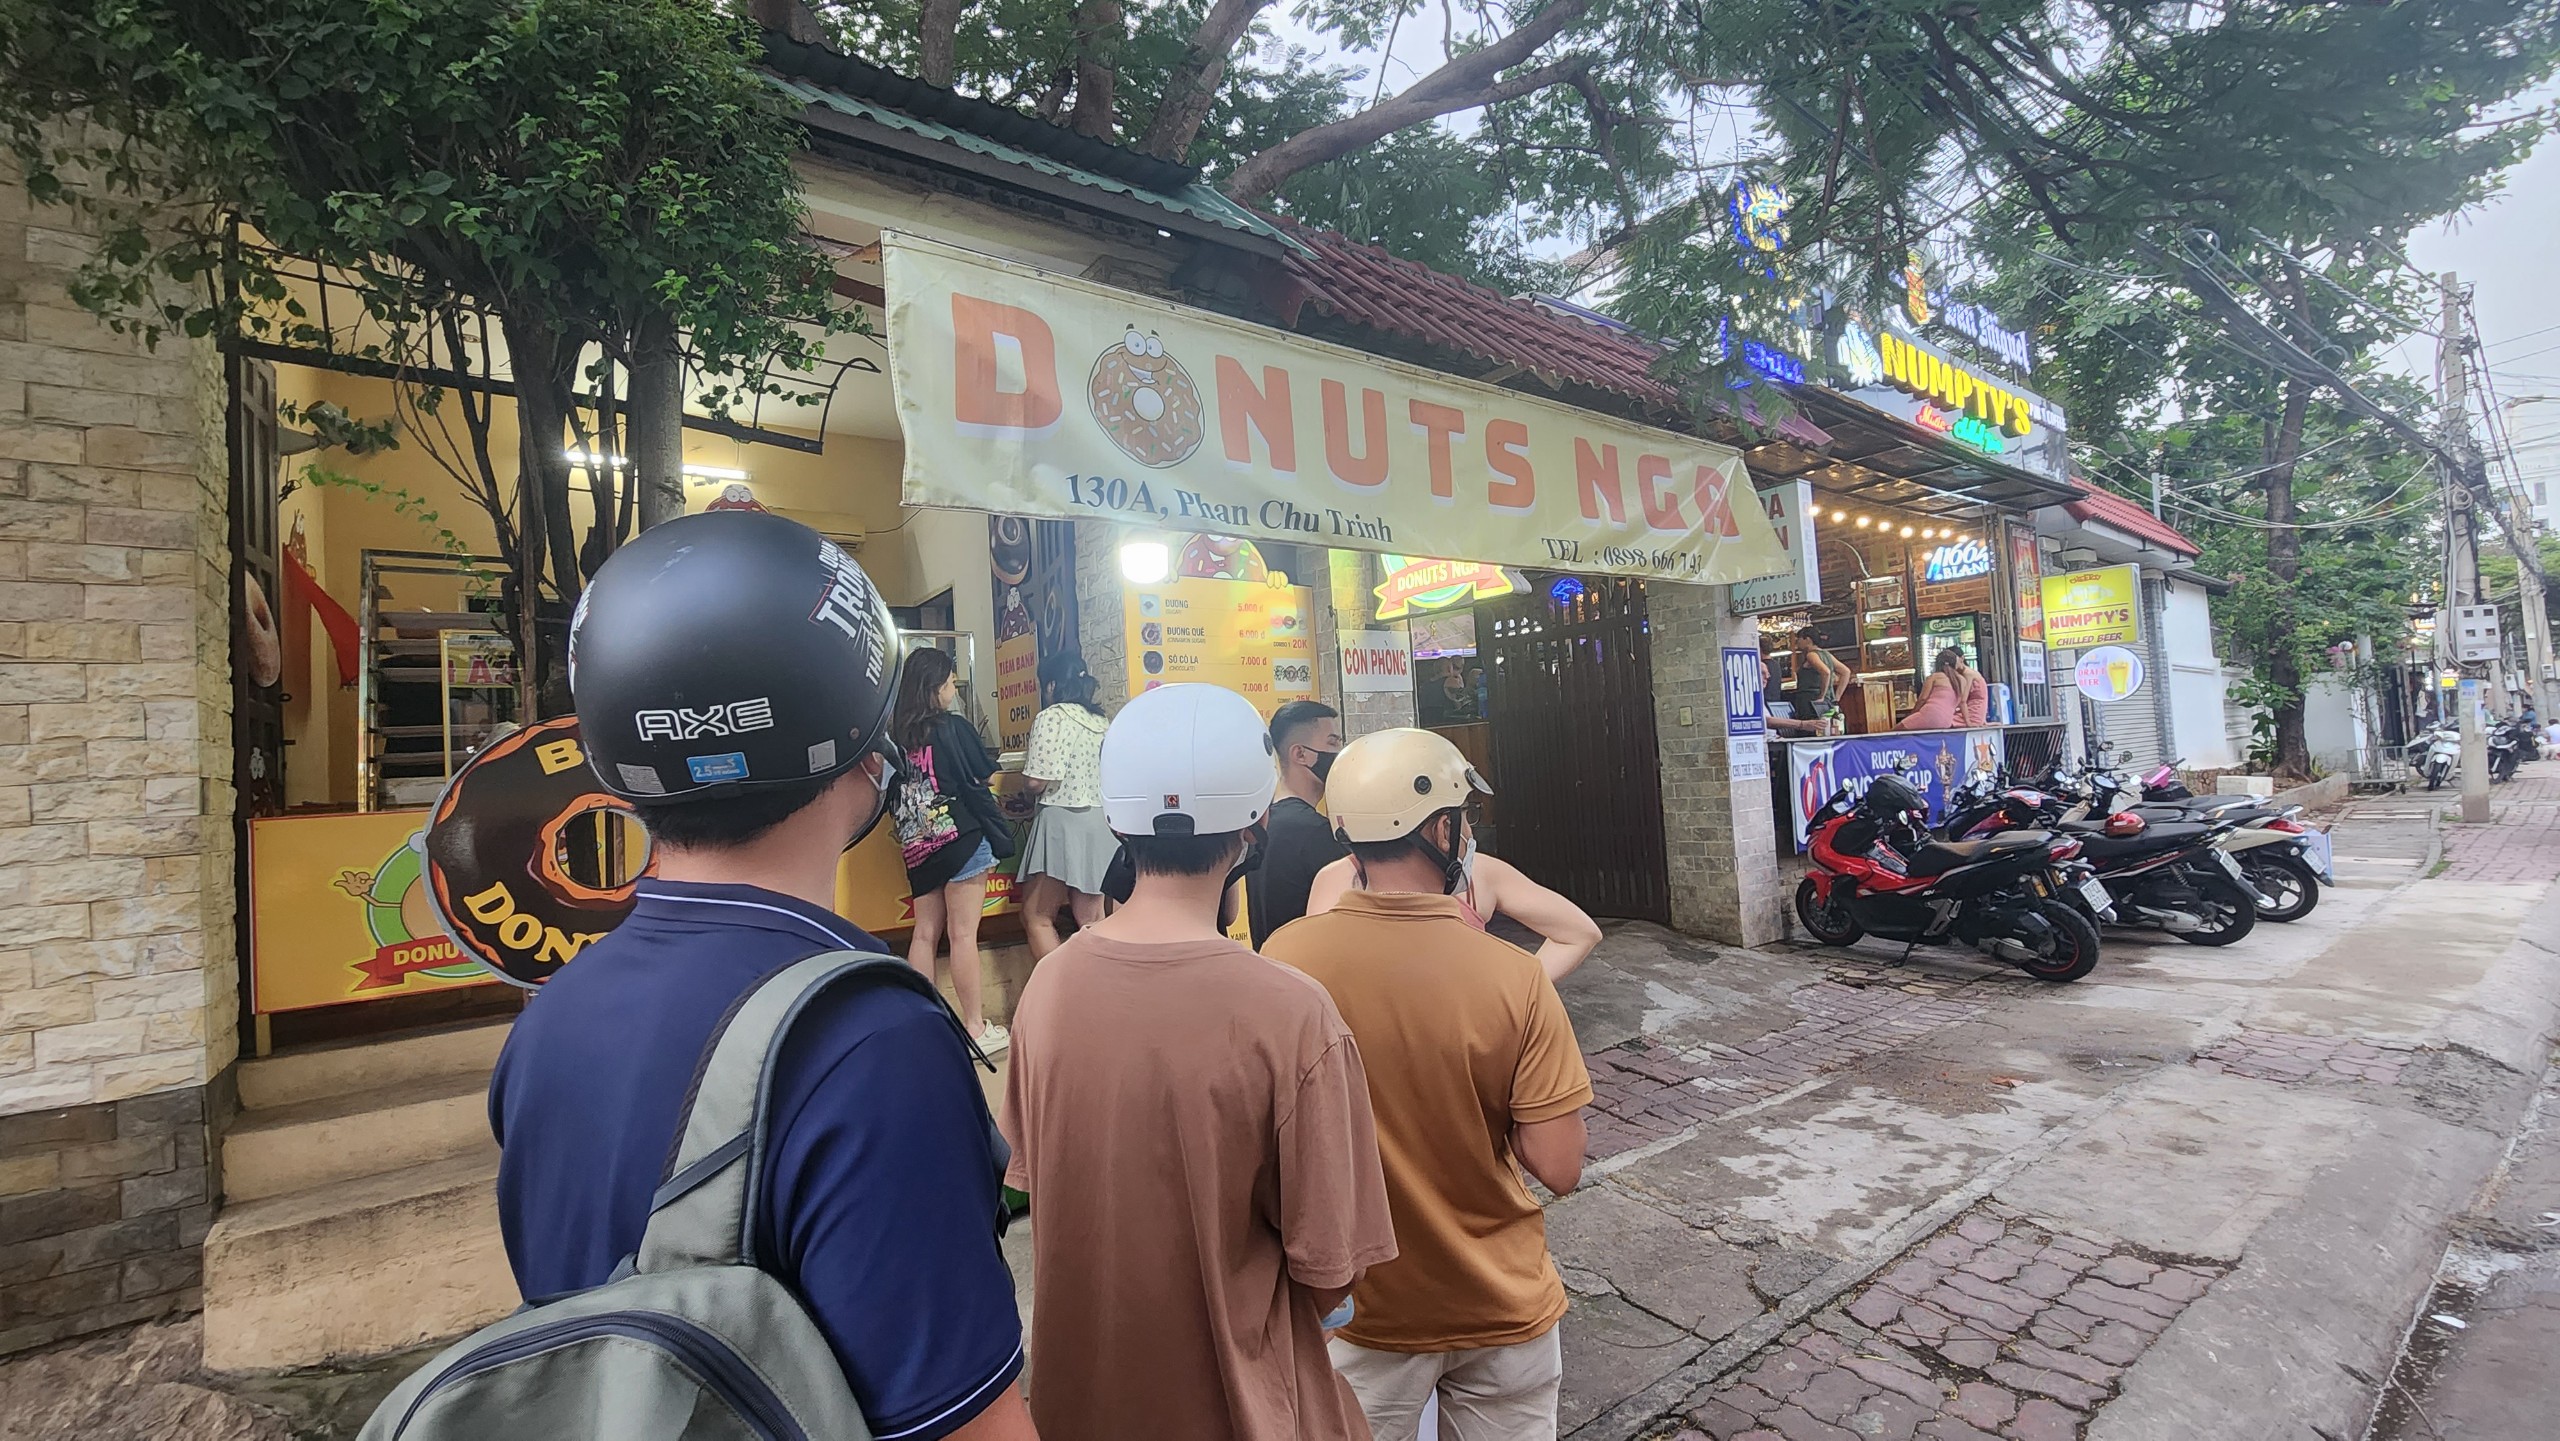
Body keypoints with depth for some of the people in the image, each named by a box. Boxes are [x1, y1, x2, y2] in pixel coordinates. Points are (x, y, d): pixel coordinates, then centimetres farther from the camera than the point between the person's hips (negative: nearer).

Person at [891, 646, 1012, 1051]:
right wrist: (998, 842, 2)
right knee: (963, 935, -1)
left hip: (918, 847, 6)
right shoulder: (954, 728, -11)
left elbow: (895, 792, 13)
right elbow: (976, 787, -8)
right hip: (960, 840, -6)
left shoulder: (897, 734, 4)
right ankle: (975, 1029, 8)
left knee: (925, 933, 12)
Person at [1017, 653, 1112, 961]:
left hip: (1062, 823, -7)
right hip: (1098, 823, 7)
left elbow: (1036, 781, -15)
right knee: (1091, 919, 8)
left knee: (1036, 916, 3)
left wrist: (1029, 751, 3)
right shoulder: (1100, 721, 12)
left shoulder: (1052, 717, -10)